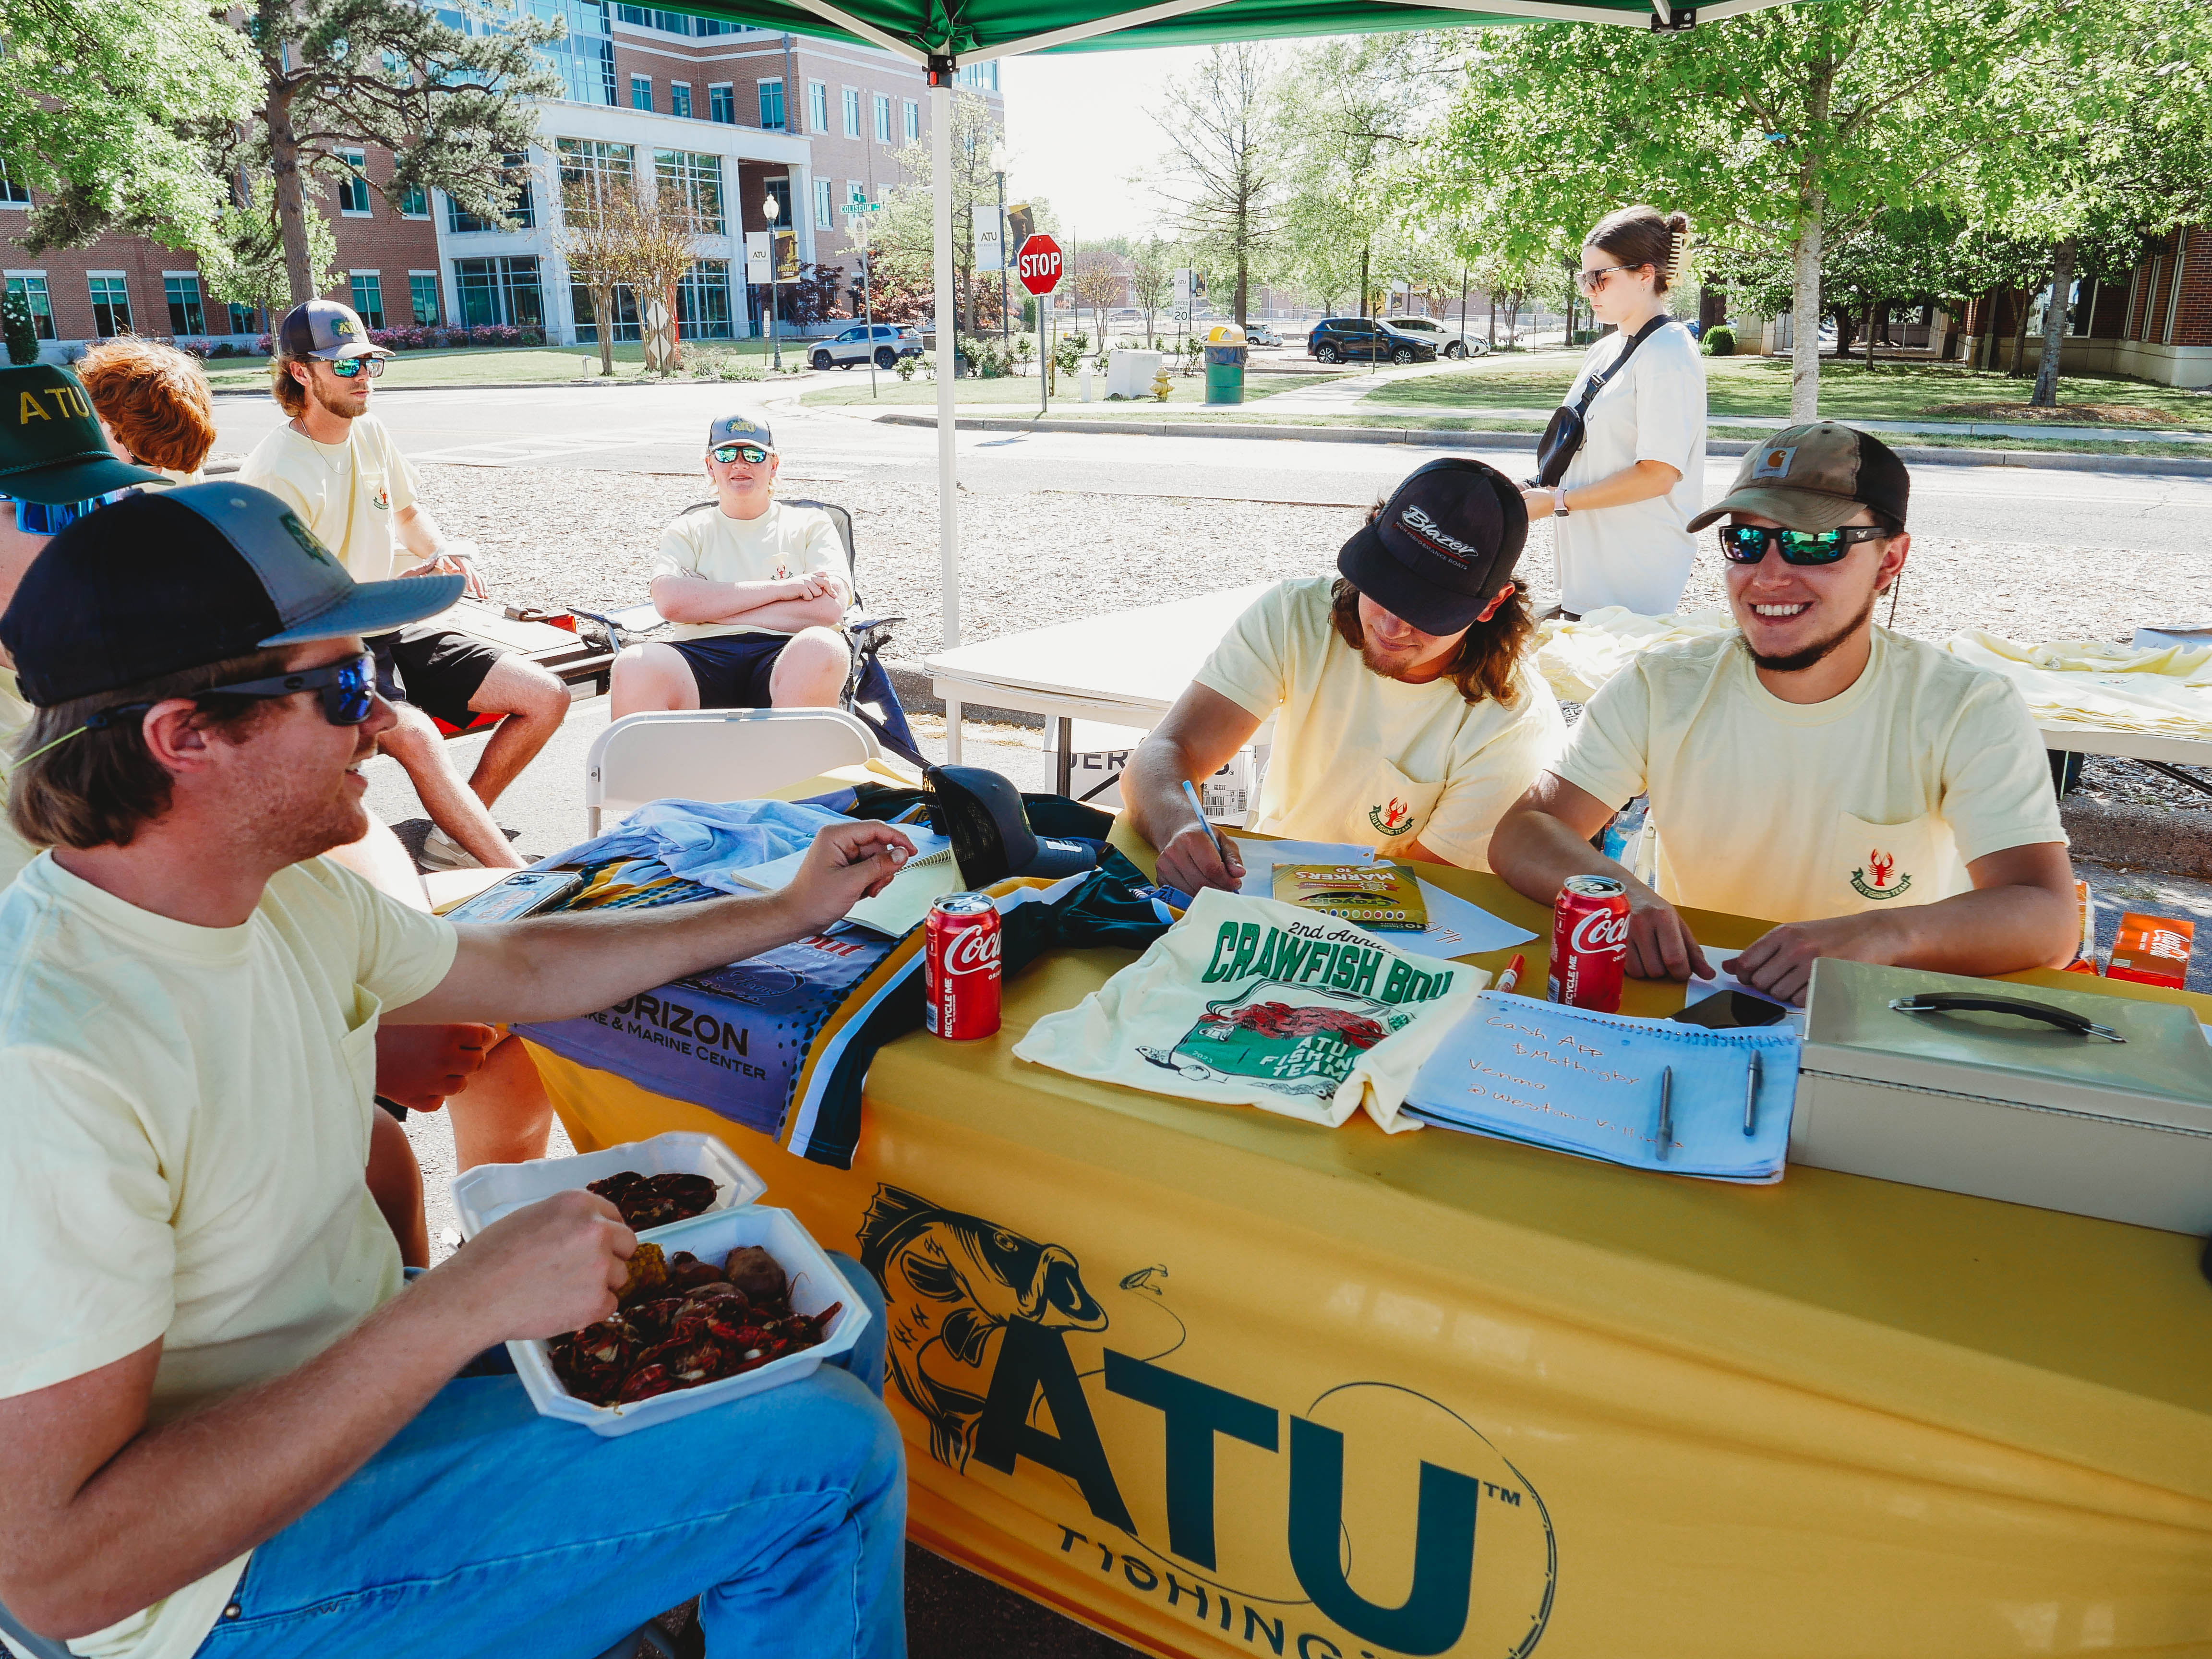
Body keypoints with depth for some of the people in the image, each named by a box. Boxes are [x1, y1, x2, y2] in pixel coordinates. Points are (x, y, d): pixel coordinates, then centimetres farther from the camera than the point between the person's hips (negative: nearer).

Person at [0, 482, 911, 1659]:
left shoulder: (284, 896, -4)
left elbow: (516, 967, 14)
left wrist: (788, 912, 17)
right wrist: (461, 1307, -33)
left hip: (365, 1369, 8)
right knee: (824, 1453, -18)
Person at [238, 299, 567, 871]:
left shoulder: (370, 433, 9)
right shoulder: (275, 475, -15)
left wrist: (440, 555, 8)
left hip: (388, 631, 8)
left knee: (547, 698, -8)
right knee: (413, 733, -38)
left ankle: (454, 839, 1)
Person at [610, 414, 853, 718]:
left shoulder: (811, 525, 20)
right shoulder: (687, 530, 23)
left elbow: (830, 608, 0)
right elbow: (669, 601, 1)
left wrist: (706, 607, 1)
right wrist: (778, 588, -4)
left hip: (787, 659, 0)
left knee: (821, 647, -37)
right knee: (635, 665, -33)